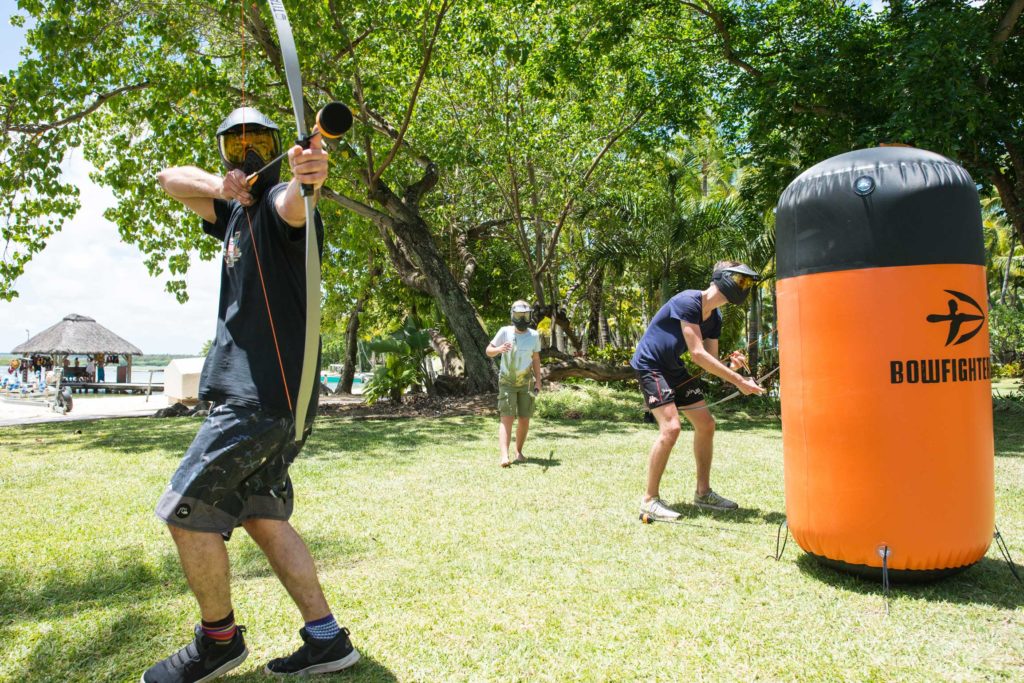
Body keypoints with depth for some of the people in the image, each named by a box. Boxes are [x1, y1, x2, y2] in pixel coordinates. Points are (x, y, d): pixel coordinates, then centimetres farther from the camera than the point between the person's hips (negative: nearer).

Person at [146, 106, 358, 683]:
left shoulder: (276, 201, -7)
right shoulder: (237, 212, 20)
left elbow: (292, 206, -31)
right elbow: (170, 179, 23)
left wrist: (308, 181, -57)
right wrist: (220, 186, 0)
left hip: (266, 396, -10)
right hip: (253, 395, 10)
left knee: (188, 512, -3)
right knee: (263, 517, 11)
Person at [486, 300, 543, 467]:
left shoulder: (534, 335, -6)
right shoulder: (505, 332, -12)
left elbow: (536, 359, 5)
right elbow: (489, 351, -5)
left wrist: (538, 382, -1)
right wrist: (499, 349, -28)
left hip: (526, 384, 3)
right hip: (507, 383, -2)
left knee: (524, 420, 4)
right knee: (507, 418, -14)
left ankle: (519, 451, 24)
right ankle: (504, 456, -22)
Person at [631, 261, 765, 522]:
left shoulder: (715, 317, 3)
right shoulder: (688, 302, -24)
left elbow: (712, 360, 6)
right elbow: (698, 354, -29)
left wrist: (731, 366, -17)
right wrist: (738, 381, -29)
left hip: (674, 369, 10)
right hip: (650, 366, -10)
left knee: (706, 425, 10)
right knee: (670, 427, -22)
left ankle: (703, 493, 24)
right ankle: (650, 500, -11)